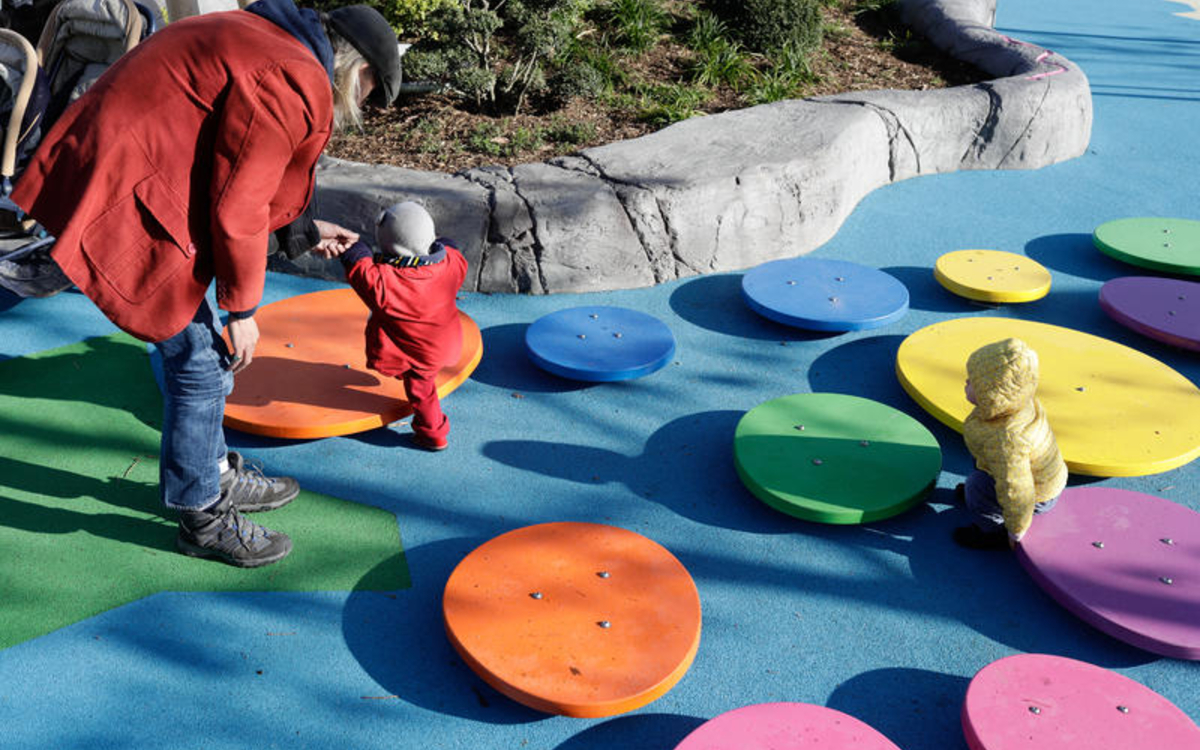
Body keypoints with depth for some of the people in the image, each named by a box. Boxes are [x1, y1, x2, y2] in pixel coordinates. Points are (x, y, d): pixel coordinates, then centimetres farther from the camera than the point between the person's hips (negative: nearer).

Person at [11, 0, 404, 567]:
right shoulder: (293, 81, -17)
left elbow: (237, 179, 23)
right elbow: (237, 209, -18)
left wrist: (305, 229, 29)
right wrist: (241, 309, -9)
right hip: (125, 208, -11)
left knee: (202, 350, 20)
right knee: (199, 362, -2)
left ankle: (215, 474, 37)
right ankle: (202, 519, 15)